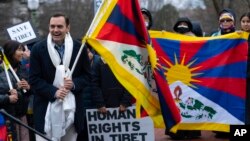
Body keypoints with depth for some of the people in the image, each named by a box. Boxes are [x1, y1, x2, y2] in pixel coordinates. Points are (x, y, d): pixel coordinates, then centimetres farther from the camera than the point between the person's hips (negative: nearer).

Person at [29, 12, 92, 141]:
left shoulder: (79, 48, 3)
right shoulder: (38, 49, -2)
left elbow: (87, 76, 7)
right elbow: (34, 79, -3)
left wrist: (74, 84, -13)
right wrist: (54, 92, -17)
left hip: (71, 107, 2)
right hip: (47, 108, -2)